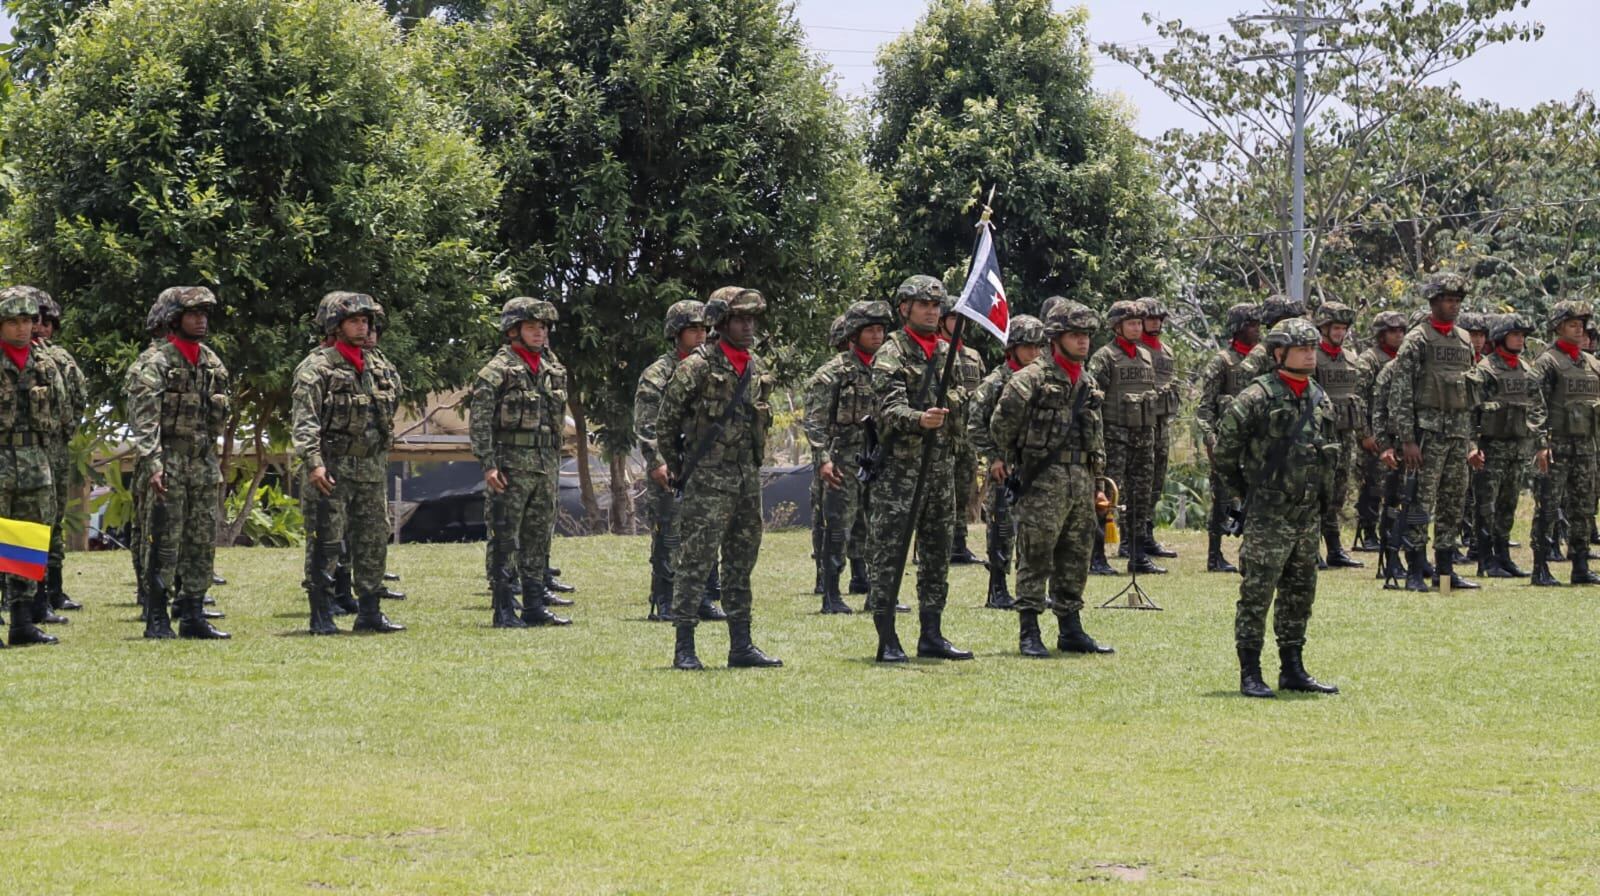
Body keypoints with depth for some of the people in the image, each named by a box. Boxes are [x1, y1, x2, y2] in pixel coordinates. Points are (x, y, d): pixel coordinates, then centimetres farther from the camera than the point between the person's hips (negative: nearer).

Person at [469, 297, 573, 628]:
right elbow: (478, 420, -12)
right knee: (504, 539, -4)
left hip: (545, 465, 7)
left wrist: (555, 463, 17)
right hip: (511, 465, -7)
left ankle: (535, 606, 15)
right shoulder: (497, 370, -7)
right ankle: (503, 610, -2)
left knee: (539, 539, 9)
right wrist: (488, 464, -18)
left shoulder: (551, 369, 15)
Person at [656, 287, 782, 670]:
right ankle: (684, 648, -6)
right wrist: (675, 467, 1)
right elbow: (666, 421, -5)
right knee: (695, 561, -8)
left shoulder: (759, 368, 11)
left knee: (742, 563, 10)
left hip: (747, 479, 7)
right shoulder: (697, 367, -10)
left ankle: (741, 646, 15)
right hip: (707, 480, -7)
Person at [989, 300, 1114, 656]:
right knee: (1036, 558, -5)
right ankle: (1029, 634, -3)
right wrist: (1007, 459, -2)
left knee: (1076, 560, 11)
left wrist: (1096, 480, 18)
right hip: (1043, 480, -7)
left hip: (1081, 480, 7)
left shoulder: (1087, 384, 17)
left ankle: (1071, 631, 18)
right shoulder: (1033, 378, -8)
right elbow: (1002, 421, -10)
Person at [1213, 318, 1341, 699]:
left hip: (1308, 513, 7)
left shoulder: (1319, 399, 12)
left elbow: (1331, 450, 25)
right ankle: (1250, 674, -3)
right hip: (1268, 514, -7)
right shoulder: (1258, 396, -11)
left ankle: (1293, 670, 20)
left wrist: (1323, 492, 17)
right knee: (1257, 593, -6)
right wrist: (1246, 487, -2)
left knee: (1300, 595, 12)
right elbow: (1225, 447, -9)